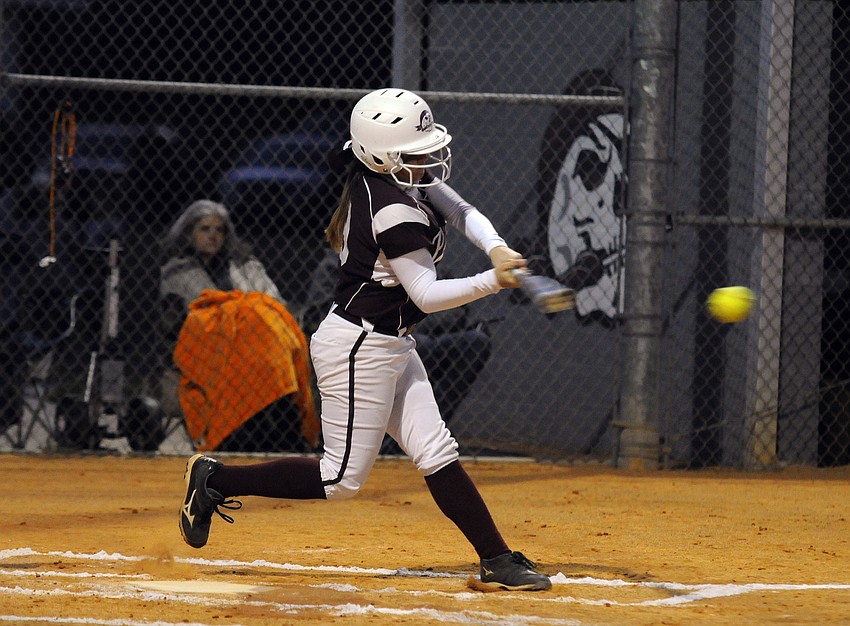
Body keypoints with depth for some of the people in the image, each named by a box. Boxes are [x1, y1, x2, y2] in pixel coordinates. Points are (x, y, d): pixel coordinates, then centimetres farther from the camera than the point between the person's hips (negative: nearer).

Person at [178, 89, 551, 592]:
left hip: (390, 347, 10)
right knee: (341, 480, -1)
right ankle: (216, 479, 8)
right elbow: (427, 296, -21)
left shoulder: (385, 176, 2)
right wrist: (492, 282, -26)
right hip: (360, 349, -10)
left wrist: (496, 248, -14)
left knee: (437, 454, 6)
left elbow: (464, 212, 4)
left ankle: (498, 561, 6)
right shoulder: (395, 211, -25)